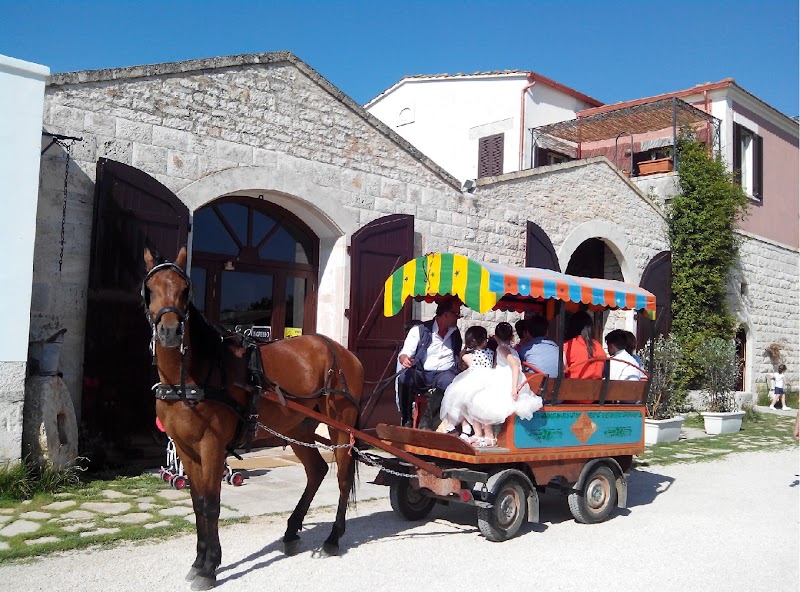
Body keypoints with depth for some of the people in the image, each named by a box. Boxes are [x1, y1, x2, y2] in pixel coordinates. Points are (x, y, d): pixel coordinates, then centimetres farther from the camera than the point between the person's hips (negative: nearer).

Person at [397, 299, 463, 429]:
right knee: (404, 377, -34)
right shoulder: (420, 330, 1)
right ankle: (406, 421, -17)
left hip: (444, 373, 2)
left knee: (449, 381, -34)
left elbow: (460, 356, 25)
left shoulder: (455, 334, 15)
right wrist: (405, 359, -27)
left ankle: (426, 421, -23)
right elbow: (404, 354, -4)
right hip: (420, 373, -2)